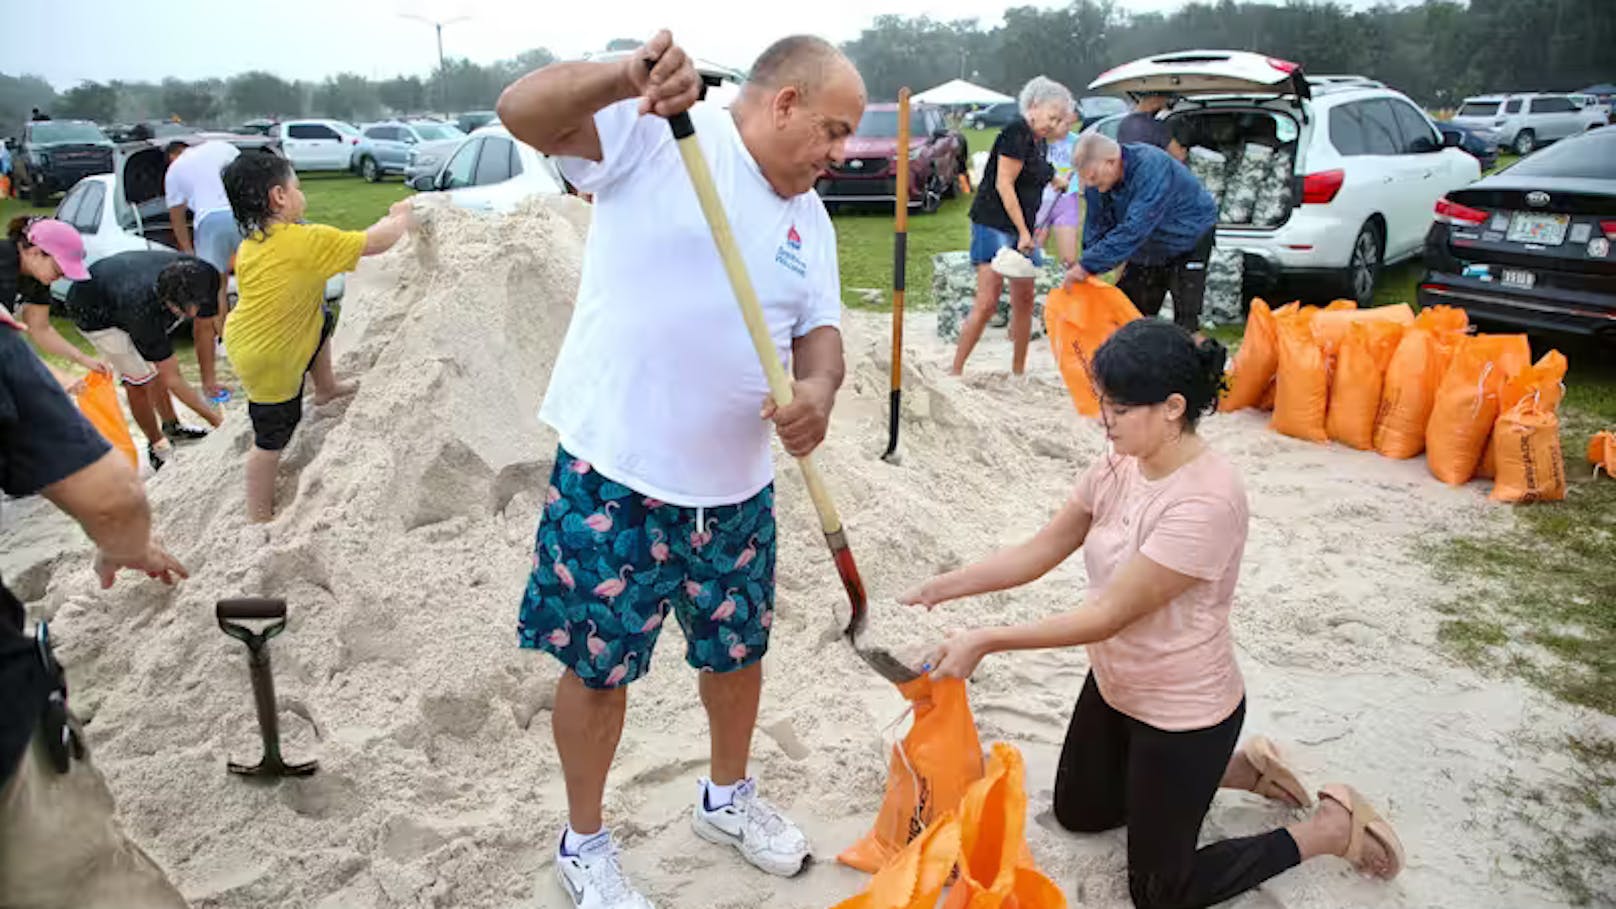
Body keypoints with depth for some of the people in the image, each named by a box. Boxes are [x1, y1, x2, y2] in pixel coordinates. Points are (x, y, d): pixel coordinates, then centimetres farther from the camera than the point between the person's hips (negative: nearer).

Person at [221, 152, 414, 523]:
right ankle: (259, 518, 18)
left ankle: (326, 388, 47)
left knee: (322, 319, 28)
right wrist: (403, 217, 3)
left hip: (245, 338, 8)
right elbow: (376, 242, -17)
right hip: (270, 360, -8)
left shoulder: (250, 245, 1)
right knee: (272, 439, 5)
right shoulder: (308, 241, -23)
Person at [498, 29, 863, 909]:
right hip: (615, 475, -6)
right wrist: (623, 75, -37)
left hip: (735, 486, 6)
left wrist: (818, 386, -14)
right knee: (599, 667, 9)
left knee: (738, 649, 20)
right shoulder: (656, 129, -8)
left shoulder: (809, 219, 12)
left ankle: (727, 797, 47)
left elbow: (818, 330, 10)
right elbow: (521, 111, -18)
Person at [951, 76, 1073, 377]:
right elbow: (1003, 184, -16)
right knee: (987, 302, -14)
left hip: (1022, 228, 9)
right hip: (994, 224, -9)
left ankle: (1018, 372, 19)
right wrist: (1024, 232, -16)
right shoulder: (1017, 132, -11)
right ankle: (956, 370, -7)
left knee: (1024, 301, 9)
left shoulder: (1039, 141, 16)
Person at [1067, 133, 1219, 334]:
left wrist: (1088, 265, -43)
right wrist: (1084, 267, -18)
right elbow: (1095, 231, -7)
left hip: (1189, 238, -7)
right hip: (1148, 248, 7)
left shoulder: (1151, 167, -37)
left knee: (1185, 319, -11)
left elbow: (1133, 230, -43)